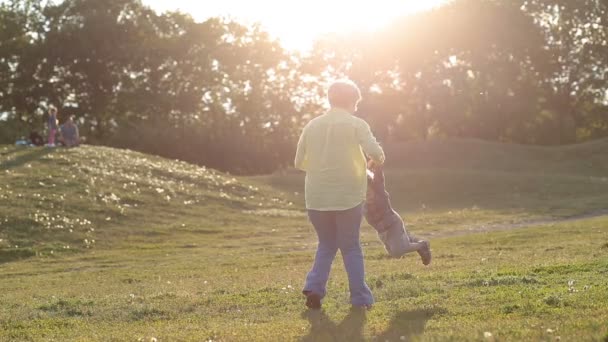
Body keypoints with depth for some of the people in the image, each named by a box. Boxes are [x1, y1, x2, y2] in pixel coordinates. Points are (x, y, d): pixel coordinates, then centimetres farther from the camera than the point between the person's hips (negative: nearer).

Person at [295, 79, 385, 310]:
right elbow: (374, 152, -17)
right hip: (348, 197, -3)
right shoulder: (356, 124, -4)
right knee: (351, 247, 12)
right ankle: (360, 298, 10)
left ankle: (315, 287, 2)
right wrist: (379, 158, 5)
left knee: (326, 244, 20)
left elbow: (300, 162, 10)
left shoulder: (312, 125, 7)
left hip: (316, 198, 3)